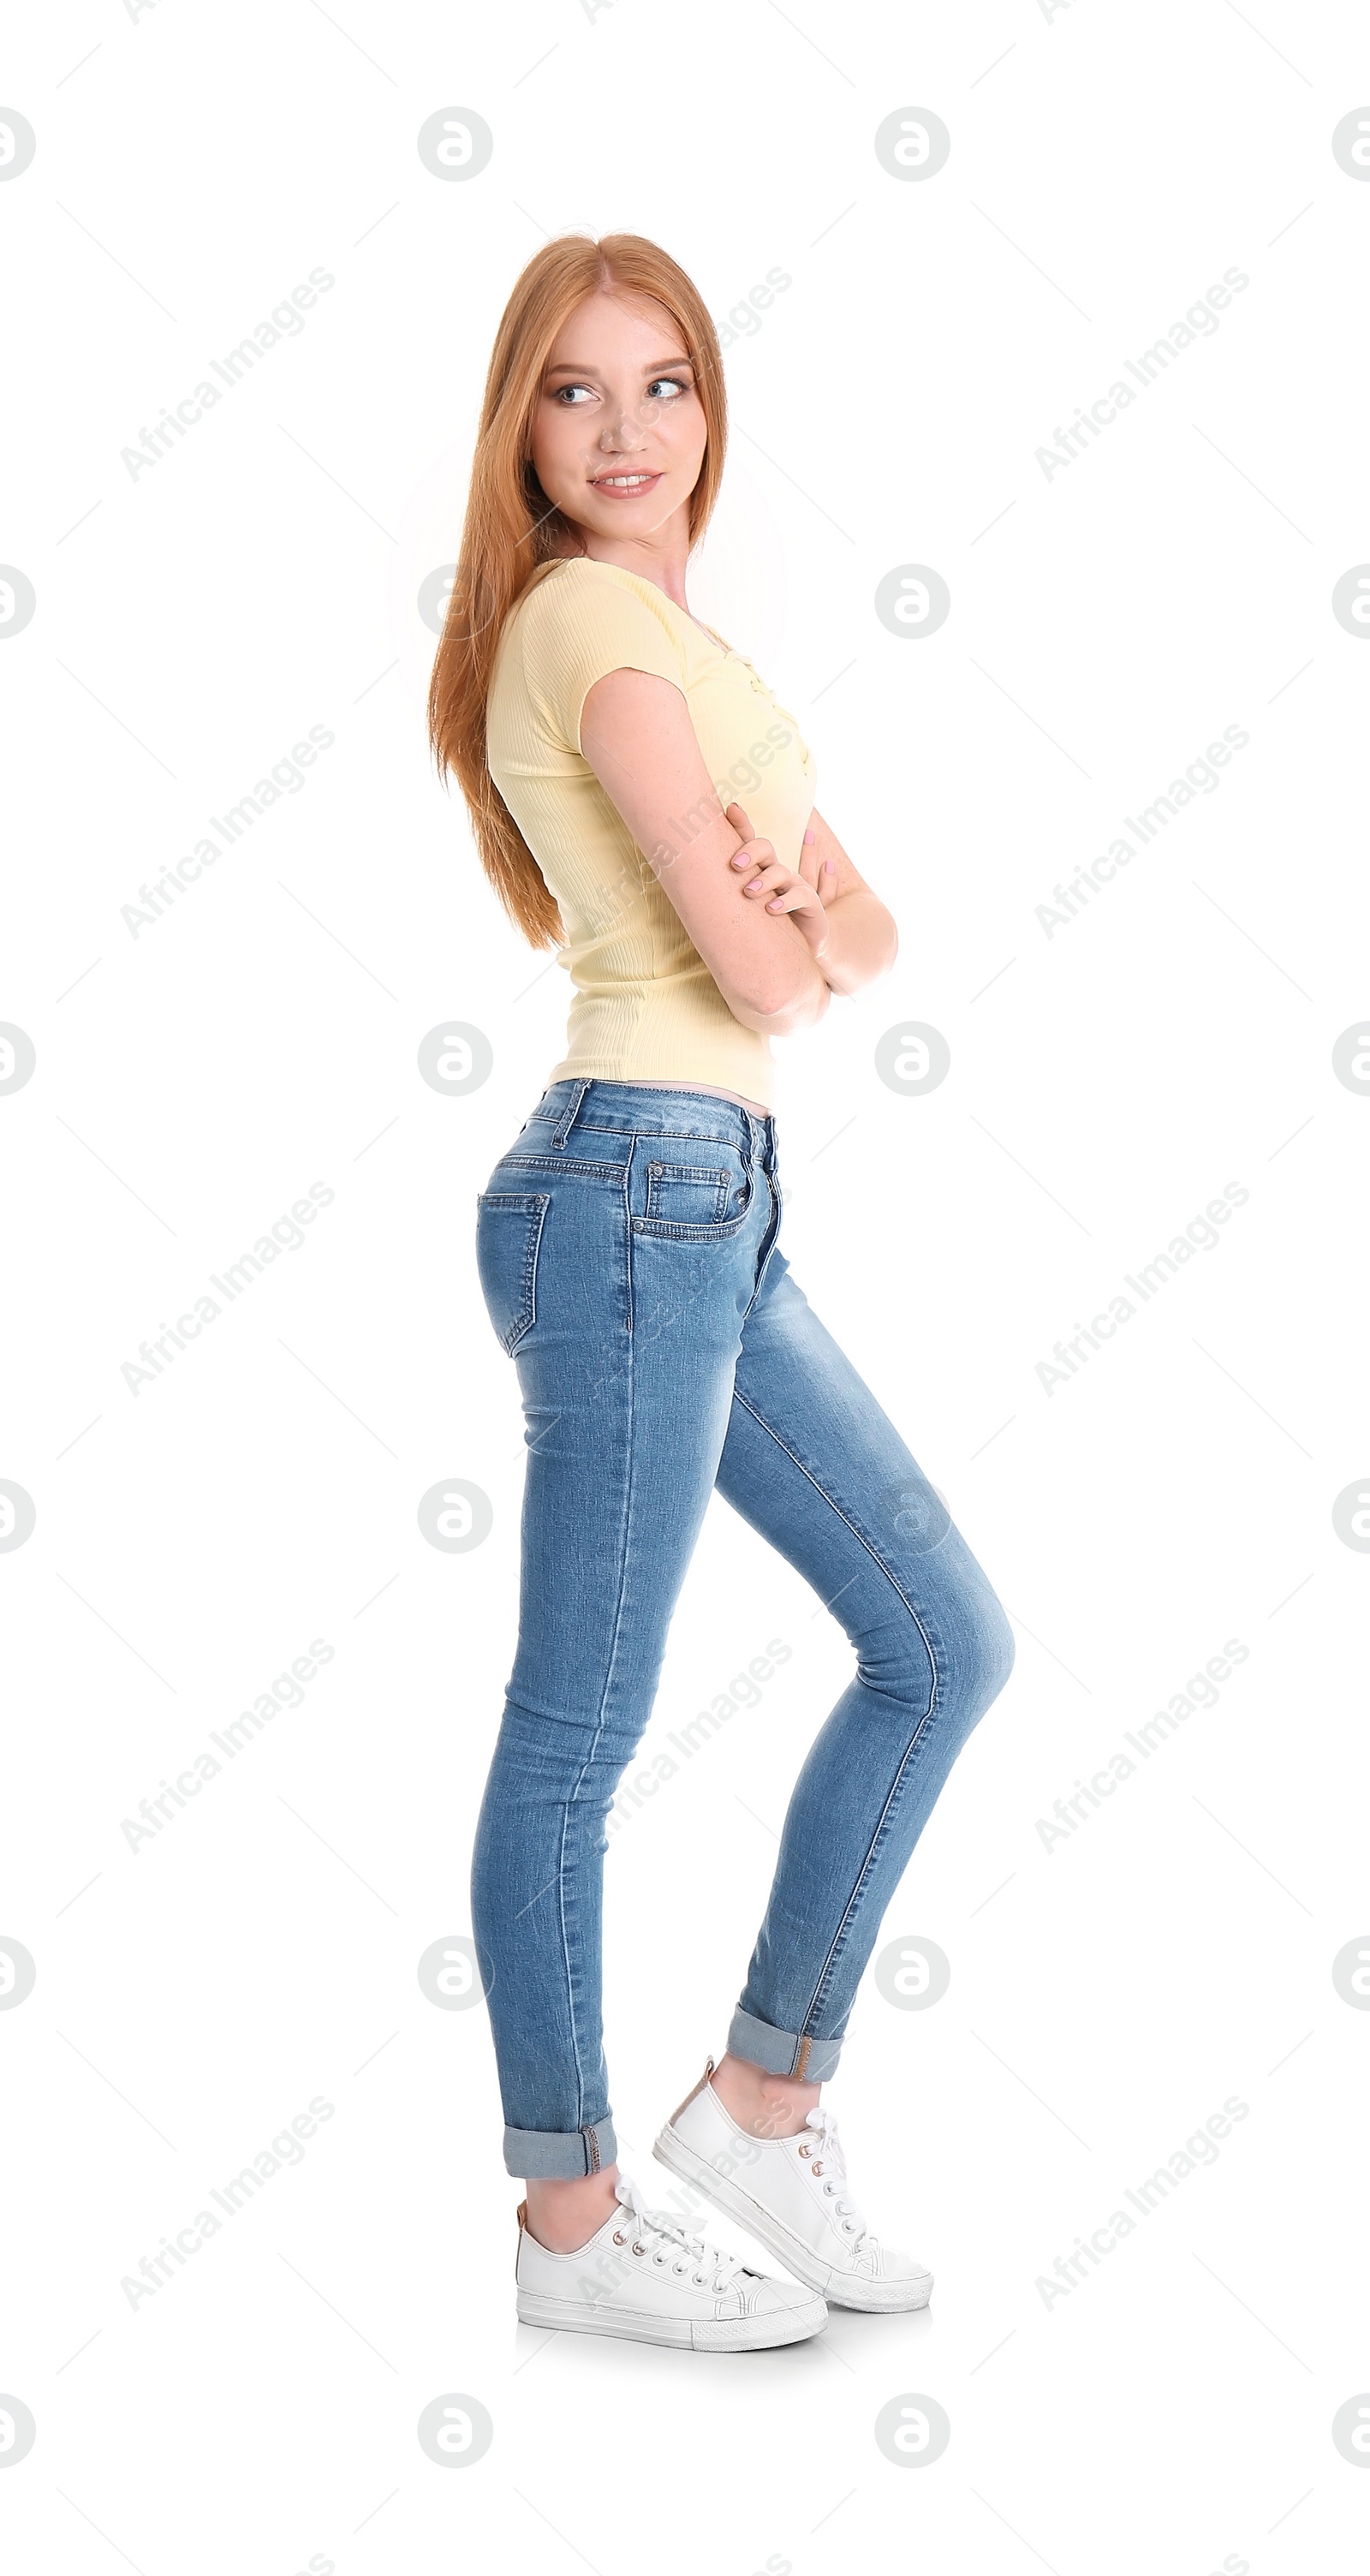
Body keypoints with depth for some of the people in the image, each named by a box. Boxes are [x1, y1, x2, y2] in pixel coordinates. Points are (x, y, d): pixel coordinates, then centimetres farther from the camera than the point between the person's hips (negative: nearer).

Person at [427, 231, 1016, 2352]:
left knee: (943, 1639, 14)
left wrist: (805, 907, -8)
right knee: (579, 1741, 0)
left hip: (713, 1210, 10)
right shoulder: (602, 619, -9)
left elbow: (867, 945, 14)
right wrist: (799, 925, 7)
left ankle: (764, 2100, 22)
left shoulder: (665, 627, 20)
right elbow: (762, 981, -15)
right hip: (636, 1192, -10)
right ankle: (574, 2224, 14)